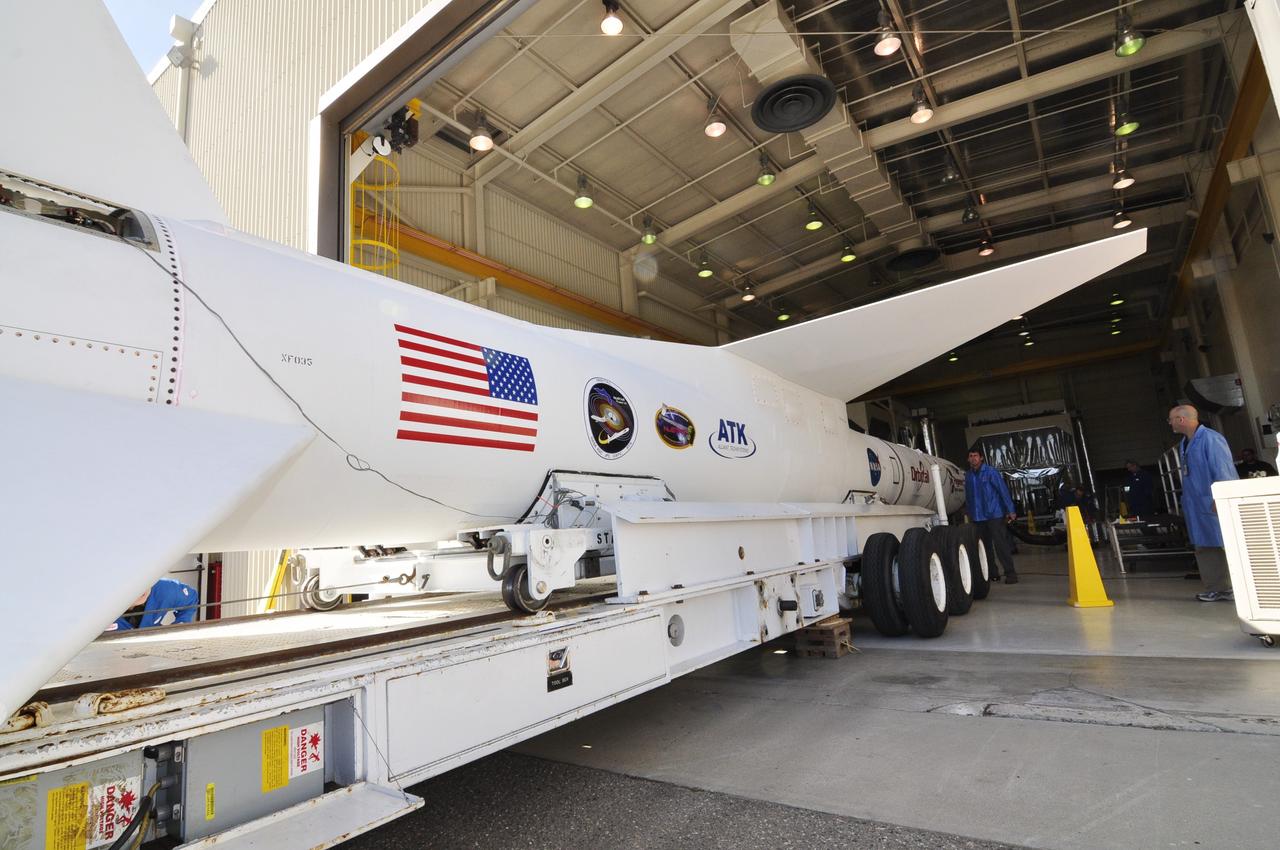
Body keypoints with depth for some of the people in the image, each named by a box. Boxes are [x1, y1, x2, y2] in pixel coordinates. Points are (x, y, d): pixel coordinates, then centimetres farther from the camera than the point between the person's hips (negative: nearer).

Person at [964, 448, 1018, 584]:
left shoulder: (991, 472, -6)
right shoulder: (968, 475, 10)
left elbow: (1003, 490, -9)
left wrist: (1010, 511, -13)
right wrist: (969, 514, 17)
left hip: (995, 515, -5)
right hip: (978, 517, 5)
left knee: (1000, 544, -7)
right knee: (985, 546, 10)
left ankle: (1010, 574, -1)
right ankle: (992, 573, 20)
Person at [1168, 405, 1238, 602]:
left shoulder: (1211, 439, -13)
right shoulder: (1184, 444, 14)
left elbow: (1223, 471, -18)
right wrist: (1186, 503, 17)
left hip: (1216, 505, -9)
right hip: (1197, 507, 9)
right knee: (1205, 547, 11)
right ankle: (1216, 589, 17)